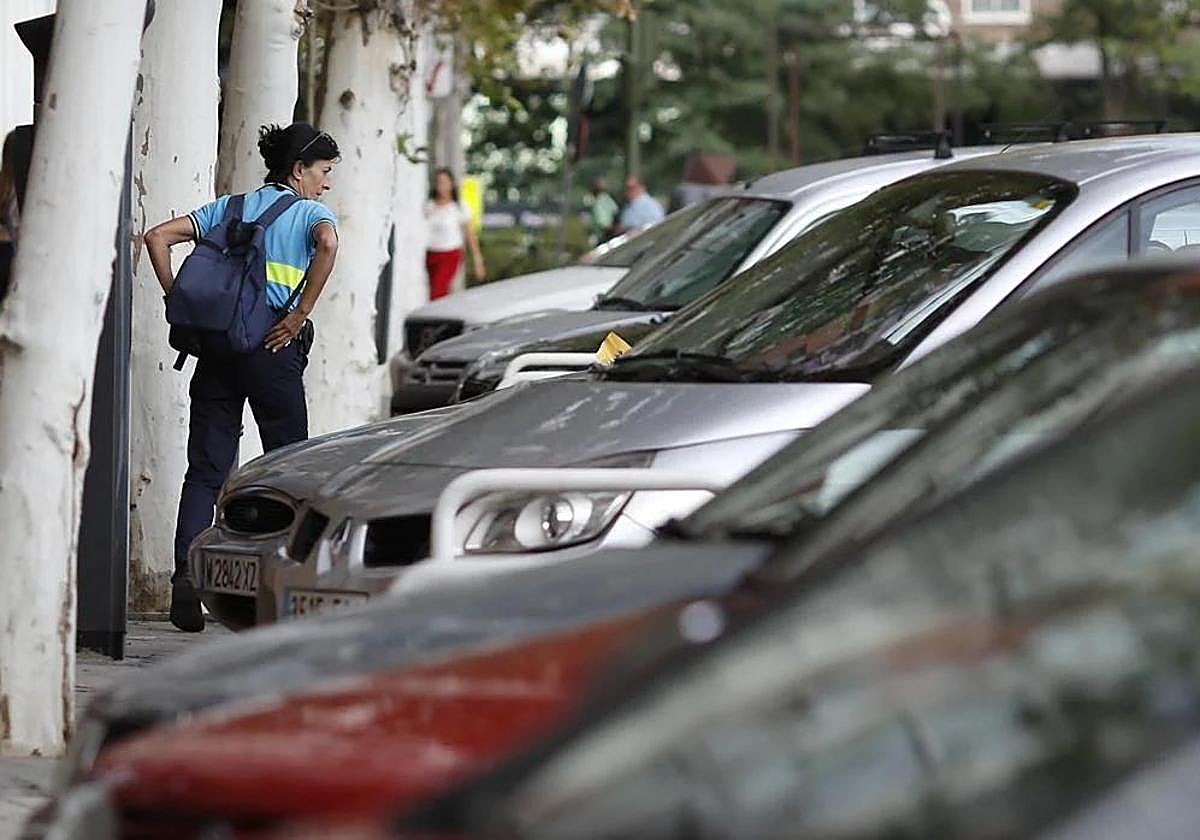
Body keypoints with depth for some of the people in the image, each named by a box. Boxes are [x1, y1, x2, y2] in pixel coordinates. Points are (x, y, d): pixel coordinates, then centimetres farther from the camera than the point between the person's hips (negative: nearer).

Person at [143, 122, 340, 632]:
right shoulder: (311, 213, 3)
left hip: (216, 344, 4)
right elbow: (328, 244, -21)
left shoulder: (229, 208, 17)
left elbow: (158, 237, 8)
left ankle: (186, 574, -14)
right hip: (274, 348, -4)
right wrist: (300, 314, -14)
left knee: (205, 470, 2)